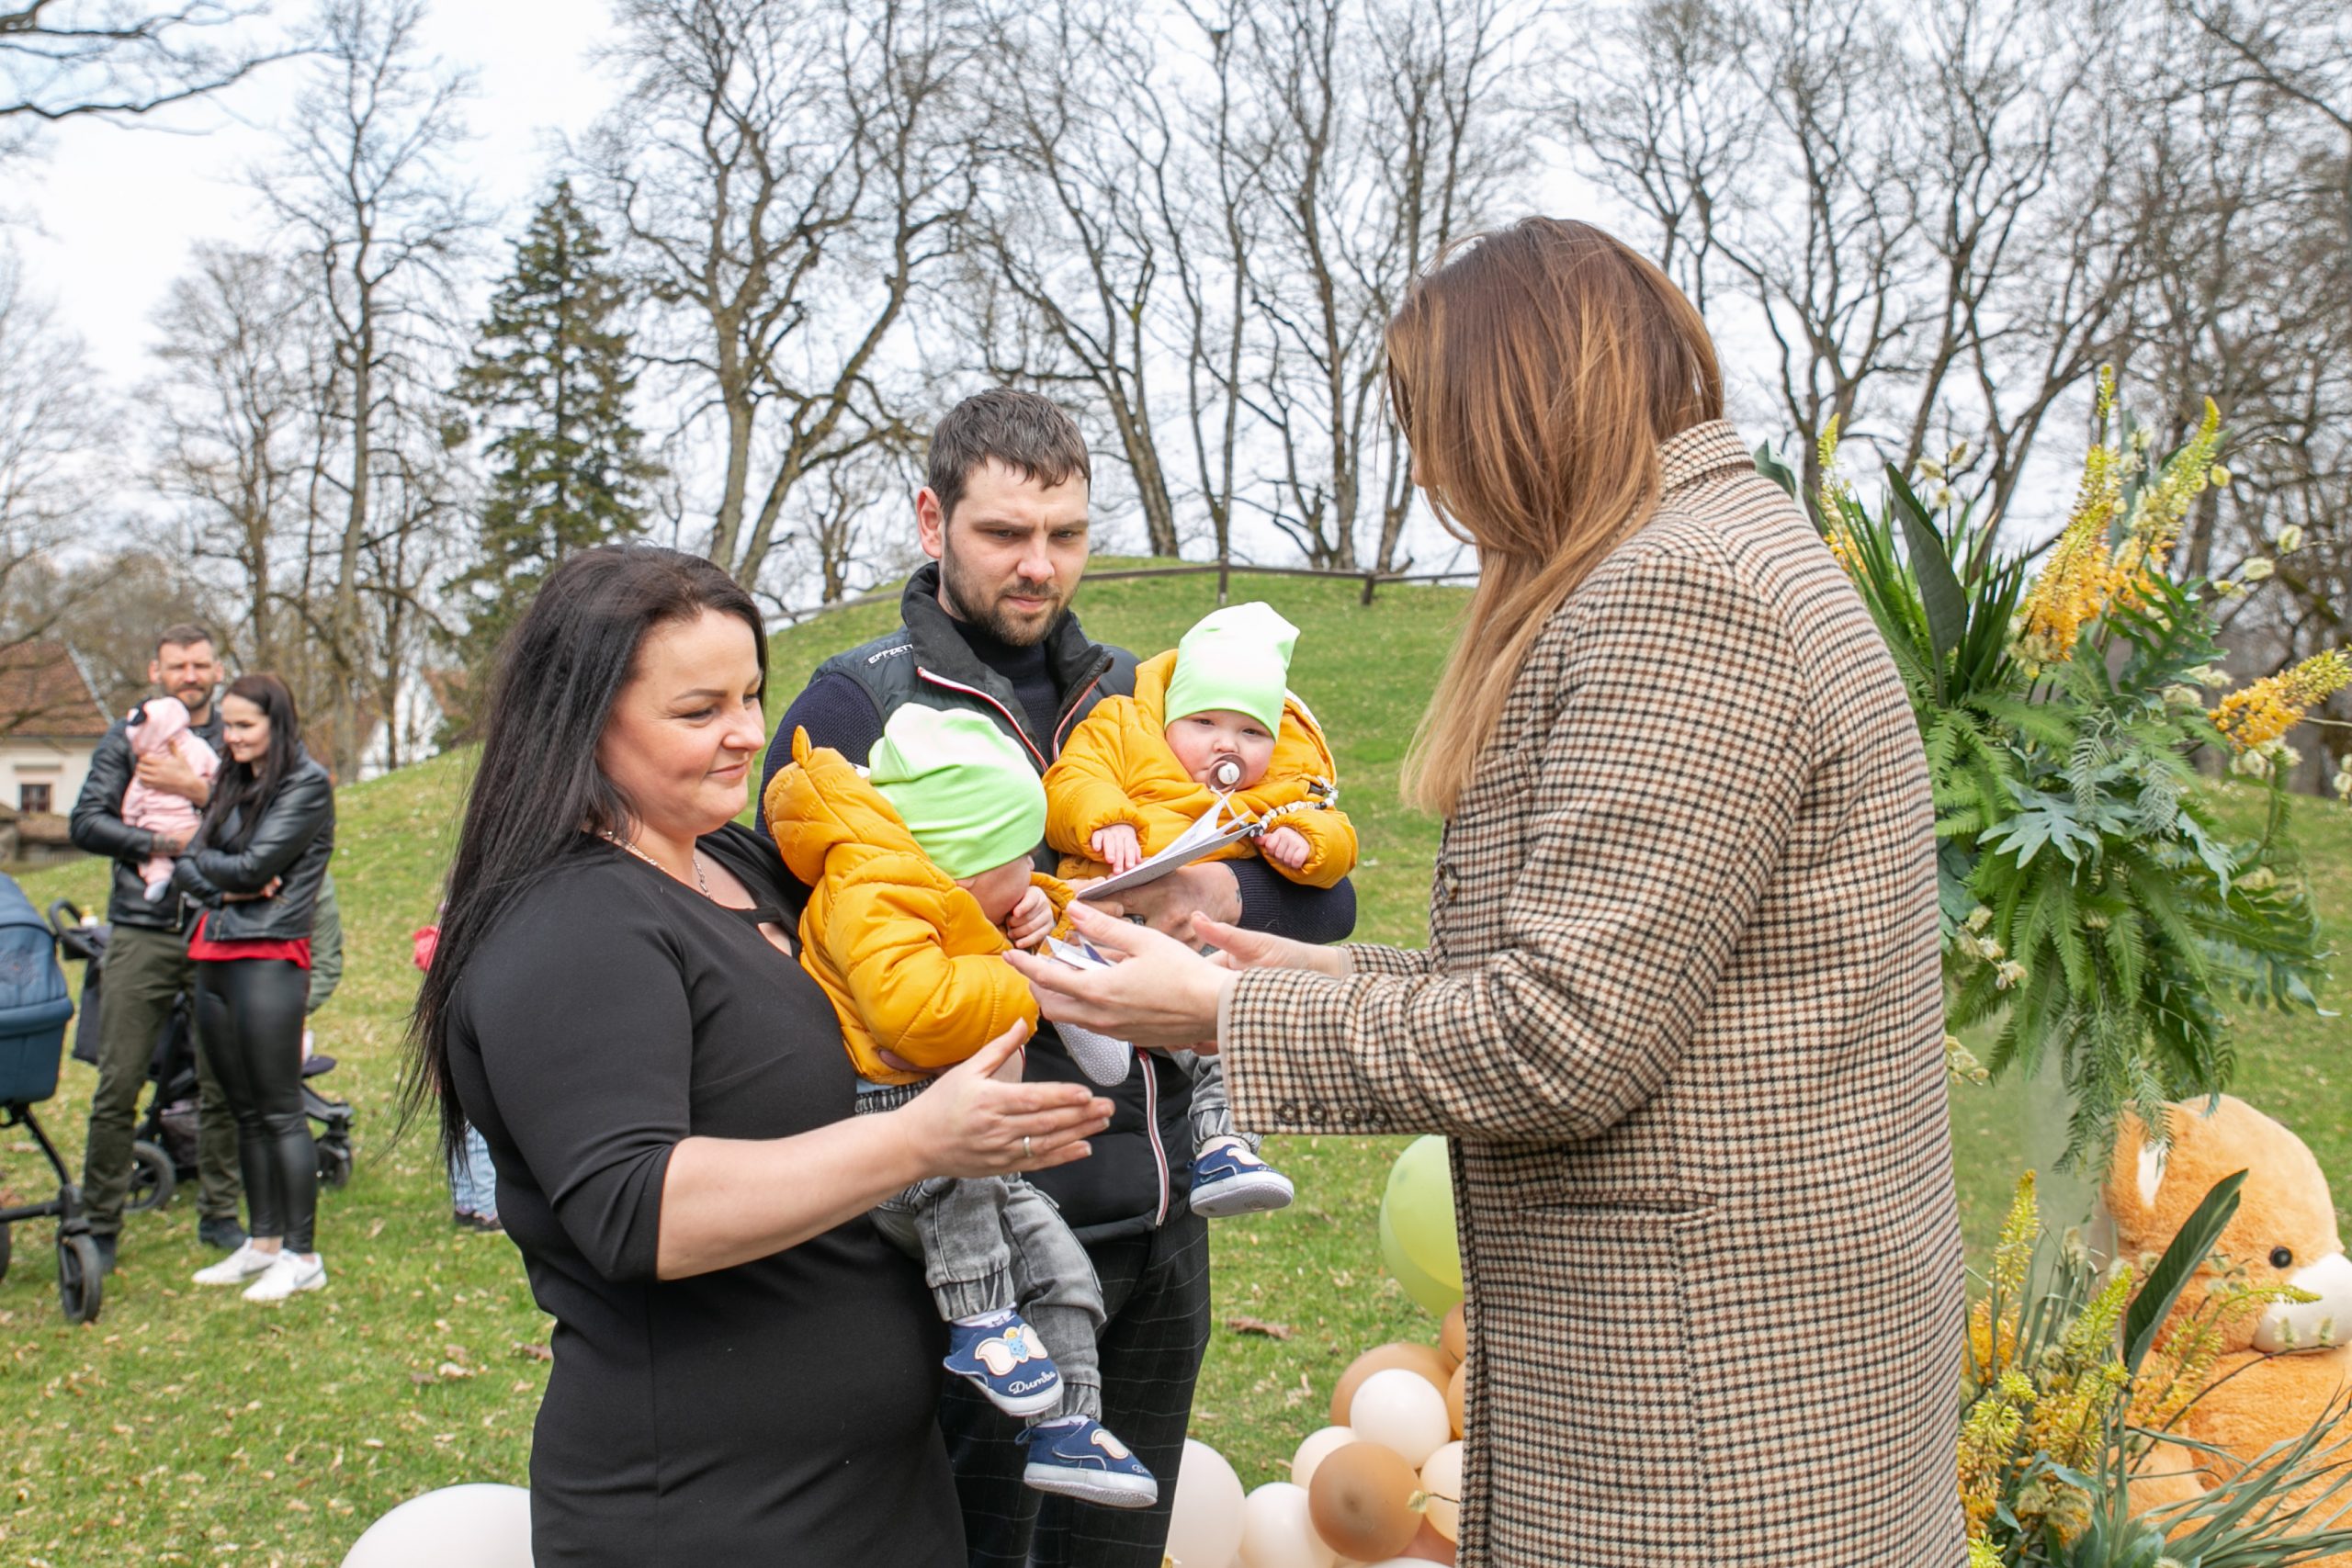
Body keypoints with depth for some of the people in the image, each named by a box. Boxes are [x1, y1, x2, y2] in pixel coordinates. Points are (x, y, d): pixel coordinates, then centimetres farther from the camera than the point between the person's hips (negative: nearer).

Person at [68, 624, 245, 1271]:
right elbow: (85, 823, 1)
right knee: (117, 1088, -1)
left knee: (223, 1085, 4)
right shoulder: (126, 738, 11)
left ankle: (219, 1215, 16)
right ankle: (100, 1225, 8)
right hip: (142, 932, 0)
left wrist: (198, 791, -14)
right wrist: (166, 842, -10)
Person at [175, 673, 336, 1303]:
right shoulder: (230, 783, 18)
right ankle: (262, 1243, 20)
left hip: (270, 957, -8)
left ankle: (302, 1256, 0)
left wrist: (203, 861, 2)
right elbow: (186, 866, 10)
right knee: (244, 1110, 12)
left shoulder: (306, 784, -6)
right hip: (214, 956, 8)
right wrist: (222, 887, -8)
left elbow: (254, 865, -14)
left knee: (279, 1112, -6)